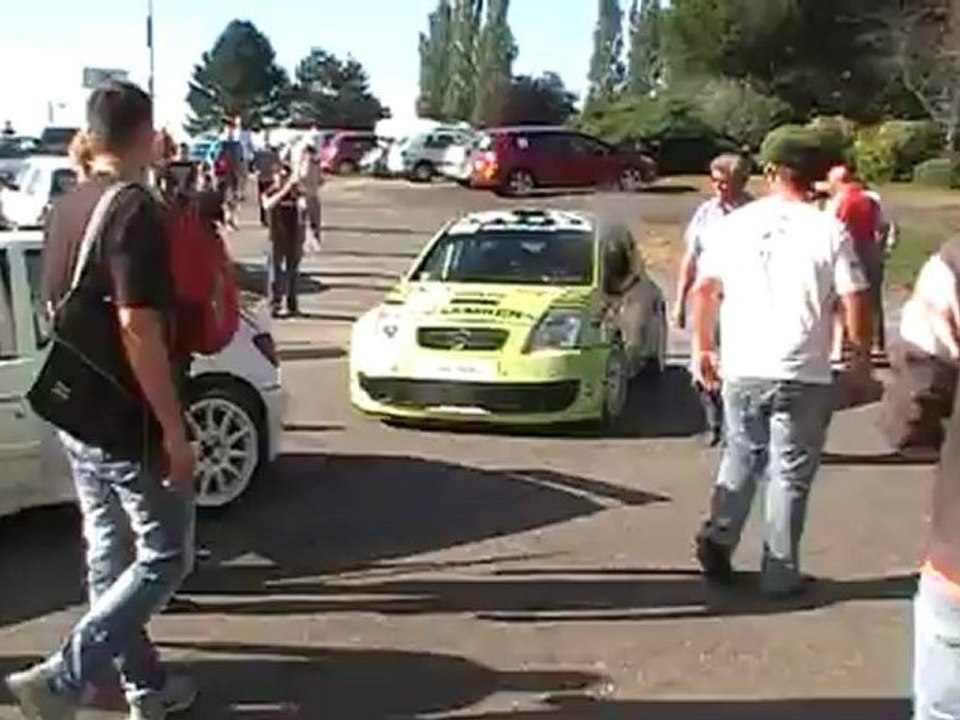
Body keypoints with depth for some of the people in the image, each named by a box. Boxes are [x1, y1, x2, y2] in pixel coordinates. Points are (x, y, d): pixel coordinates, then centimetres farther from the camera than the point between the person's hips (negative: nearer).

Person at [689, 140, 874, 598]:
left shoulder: (732, 225, 3)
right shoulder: (829, 231, -5)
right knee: (790, 474, 8)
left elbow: (704, 290, 5)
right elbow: (854, 302, -6)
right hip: (804, 376, -2)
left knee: (740, 459, 22)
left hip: (742, 372, 3)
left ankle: (717, 542, 14)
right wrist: (861, 362, 6)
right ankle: (780, 572, 14)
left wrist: (702, 349, 15)